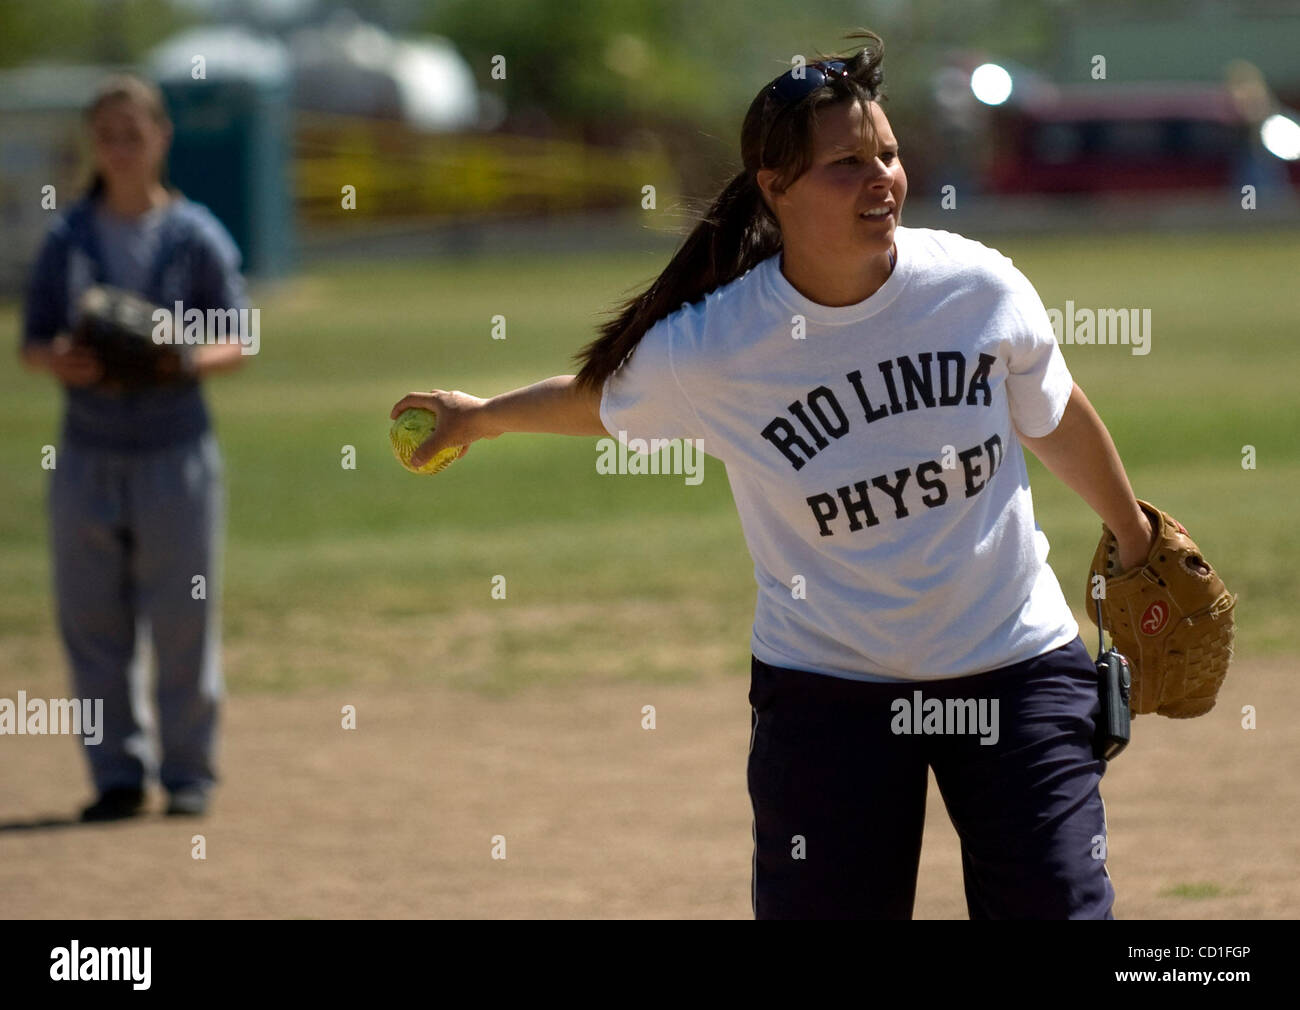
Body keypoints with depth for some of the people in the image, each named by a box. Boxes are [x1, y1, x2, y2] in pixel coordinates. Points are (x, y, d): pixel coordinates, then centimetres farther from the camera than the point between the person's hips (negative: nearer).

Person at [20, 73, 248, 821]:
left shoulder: (198, 237, 1)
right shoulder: (68, 240, 7)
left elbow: (237, 343, 0)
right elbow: (33, 344, 9)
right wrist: (61, 361, -14)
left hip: (176, 453, -3)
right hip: (88, 454, 3)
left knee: (184, 621, -1)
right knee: (93, 624, 3)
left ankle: (189, 772, 10)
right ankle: (119, 773, 12)